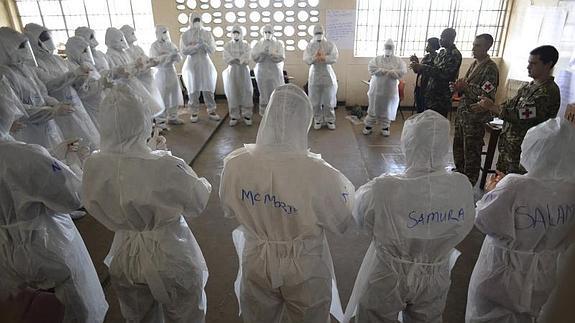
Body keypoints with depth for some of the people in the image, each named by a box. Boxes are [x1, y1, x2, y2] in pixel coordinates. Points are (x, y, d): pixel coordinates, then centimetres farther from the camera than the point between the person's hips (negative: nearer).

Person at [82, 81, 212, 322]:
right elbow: (198, 204, -16)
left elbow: (95, 208, 3)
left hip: (124, 262, 5)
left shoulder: (93, 166, -16)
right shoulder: (165, 167, -32)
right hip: (171, 260, -4)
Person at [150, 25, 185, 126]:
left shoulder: (170, 44, 6)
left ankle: (173, 117, 23)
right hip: (161, 74, -6)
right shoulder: (154, 46, -9)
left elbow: (179, 58, 6)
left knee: (174, 96, 10)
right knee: (163, 98, -1)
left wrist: (176, 54, -16)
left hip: (172, 72, 6)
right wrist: (169, 55, -24)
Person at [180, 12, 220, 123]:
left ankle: (211, 111, 9)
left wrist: (204, 44, -20)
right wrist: (197, 46, -19)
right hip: (191, 64, -1)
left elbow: (212, 50, -1)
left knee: (208, 88, 0)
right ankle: (194, 112, 13)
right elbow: (184, 50, -8)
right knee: (193, 89, 3)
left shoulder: (207, 33, 6)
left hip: (205, 63, 1)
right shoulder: (185, 35, 2)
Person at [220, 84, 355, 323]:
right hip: (304, 271, -2)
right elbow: (343, 221, -13)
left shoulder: (236, 164, -20)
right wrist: (344, 186, 2)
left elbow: (229, 209, -1)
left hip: (257, 267, 3)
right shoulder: (318, 174, -30)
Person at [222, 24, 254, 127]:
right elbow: (226, 59, -5)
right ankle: (234, 116, 1)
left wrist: (234, 59, -16)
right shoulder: (227, 45, 8)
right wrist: (240, 60, -13)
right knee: (232, 92, -4)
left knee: (246, 91, -7)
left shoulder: (246, 45, 6)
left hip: (243, 70, 0)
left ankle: (247, 115, -1)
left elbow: (247, 60, -4)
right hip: (232, 70, 0)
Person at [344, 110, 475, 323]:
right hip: (434, 281, 3)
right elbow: (464, 227, -2)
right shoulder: (462, 187, -20)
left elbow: (359, 216, -12)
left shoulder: (383, 190, -32)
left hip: (387, 280, -2)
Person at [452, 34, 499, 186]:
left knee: (471, 152, 3)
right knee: (458, 147, 19)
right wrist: (459, 87, 0)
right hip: (462, 112, 8)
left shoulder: (490, 68, -15)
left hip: (475, 118, -8)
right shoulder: (474, 64, 11)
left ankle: (469, 185, 17)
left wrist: (465, 87, -19)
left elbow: (486, 96, -23)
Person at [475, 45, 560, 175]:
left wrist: (492, 107, -19)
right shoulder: (530, 86, 10)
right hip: (508, 145, 9)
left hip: (521, 150, -8)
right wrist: (488, 106, 0)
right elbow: (511, 104, 15)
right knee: (499, 178, 18)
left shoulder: (547, 92, -19)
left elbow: (521, 117, -26)